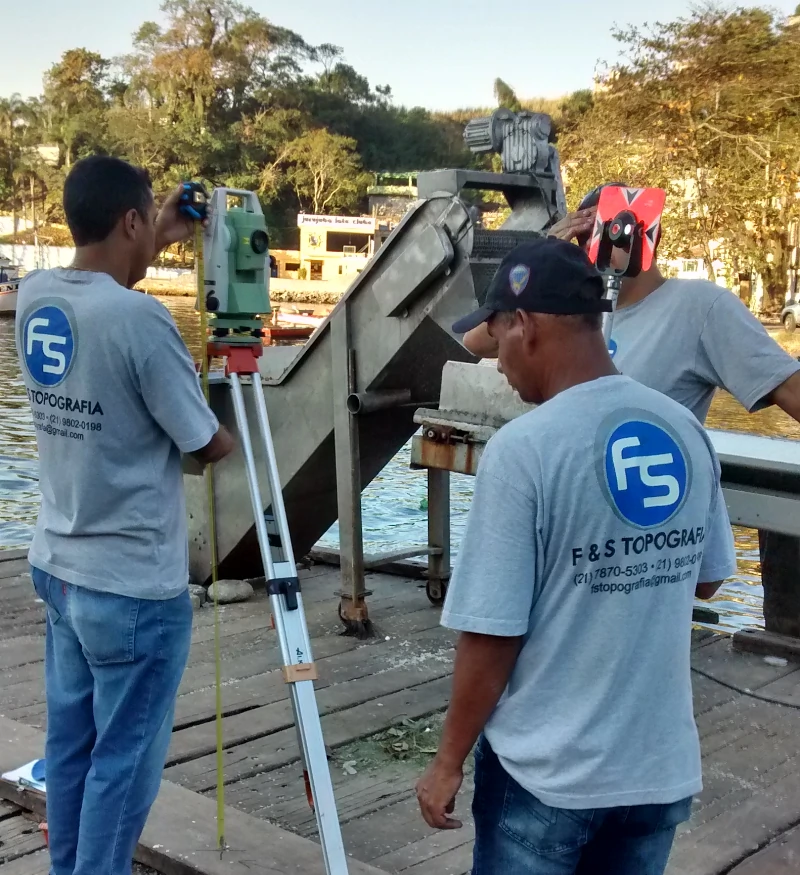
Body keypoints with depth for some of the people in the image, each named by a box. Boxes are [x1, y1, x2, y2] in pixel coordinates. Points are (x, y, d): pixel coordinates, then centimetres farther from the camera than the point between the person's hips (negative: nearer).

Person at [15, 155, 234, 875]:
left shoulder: (34, 298, 0)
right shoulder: (140, 318, -23)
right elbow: (209, 446, -12)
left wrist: (163, 243, 27)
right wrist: (227, 432, 10)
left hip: (56, 567, 8)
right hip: (134, 586, -8)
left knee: (70, 743, 18)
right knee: (123, 761, 5)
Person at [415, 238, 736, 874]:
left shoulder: (523, 449, -20)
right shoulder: (687, 431, -2)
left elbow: (492, 634, -17)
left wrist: (449, 760, -4)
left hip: (546, 773, -5)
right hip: (663, 766, 5)